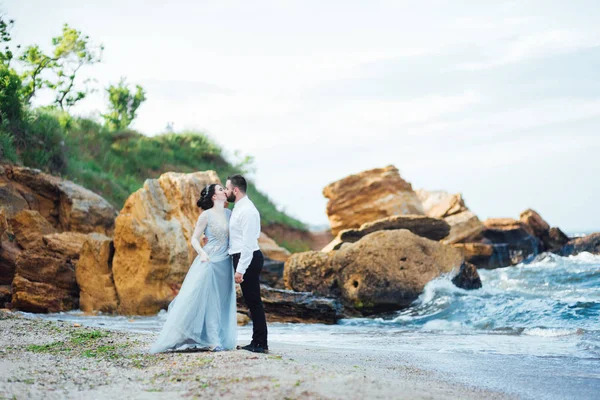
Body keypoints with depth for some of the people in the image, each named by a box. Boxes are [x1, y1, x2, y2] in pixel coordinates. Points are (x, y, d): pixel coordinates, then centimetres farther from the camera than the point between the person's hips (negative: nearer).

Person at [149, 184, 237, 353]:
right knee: (197, 300, -7)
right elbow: (194, 239, -4)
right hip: (209, 262, -6)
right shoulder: (206, 215, -5)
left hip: (225, 264, 6)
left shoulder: (229, 213, 10)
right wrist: (202, 253, -21)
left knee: (222, 303, 6)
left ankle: (219, 340, 12)